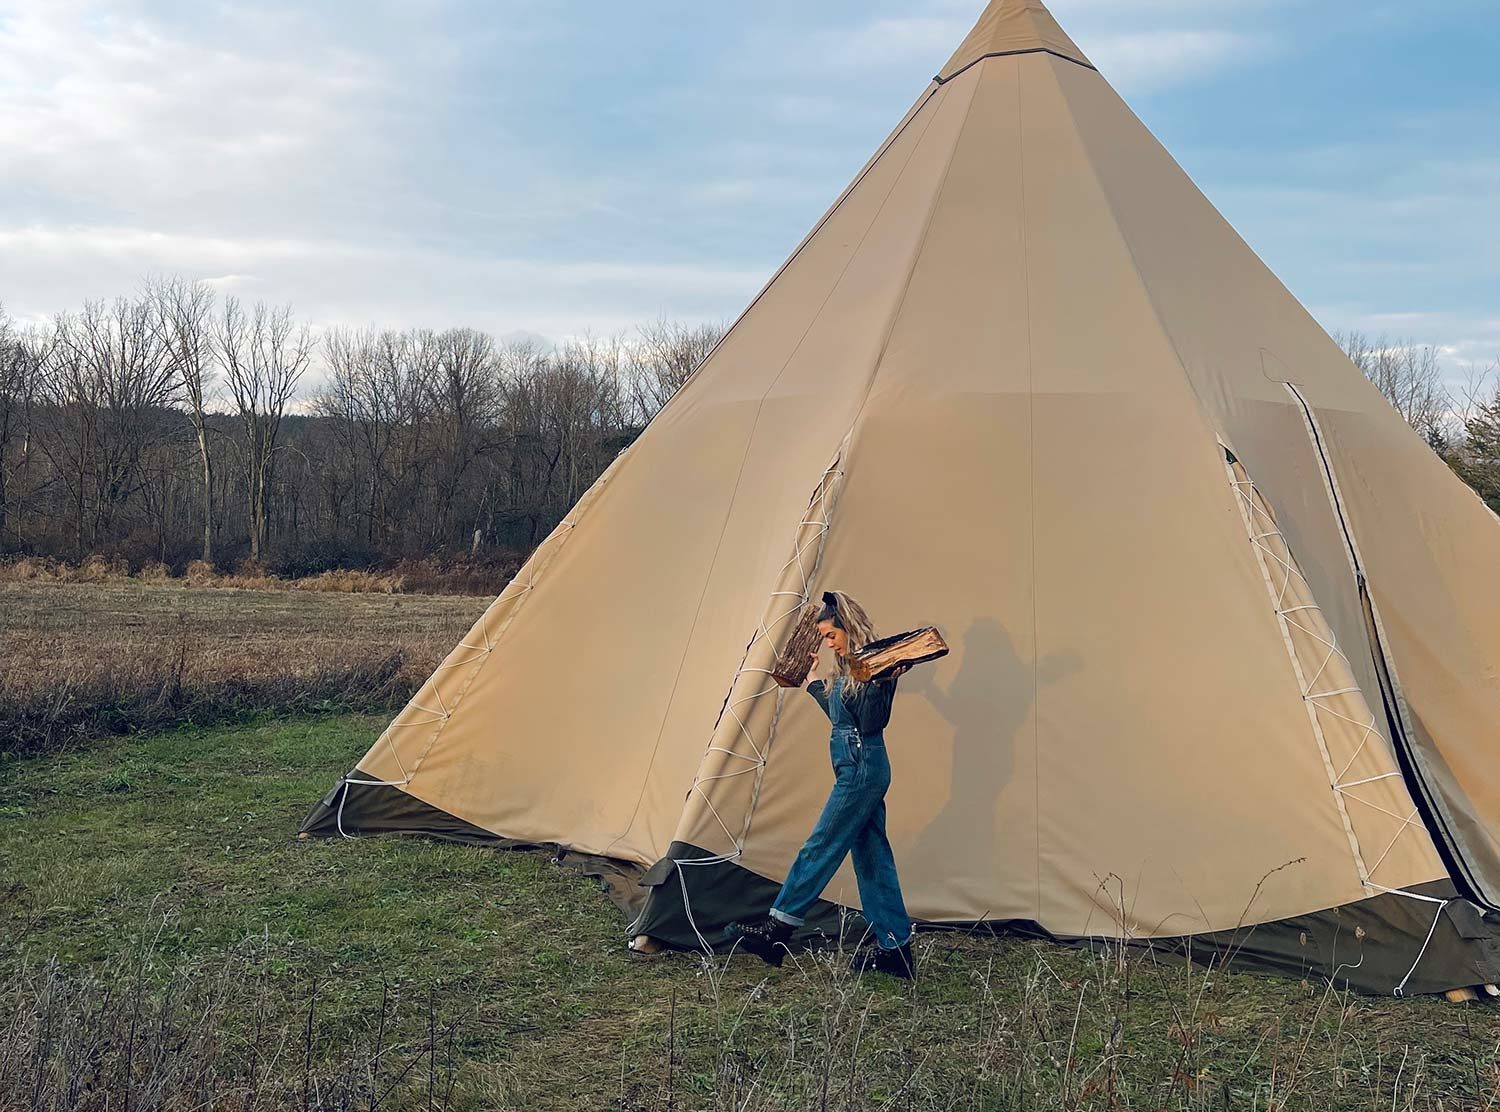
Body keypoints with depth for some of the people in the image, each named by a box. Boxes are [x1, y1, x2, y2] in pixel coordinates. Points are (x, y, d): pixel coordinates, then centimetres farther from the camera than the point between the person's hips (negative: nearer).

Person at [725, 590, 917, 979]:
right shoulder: (850, 669, 15)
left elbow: (870, 722, -20)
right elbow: (840, 715, 26)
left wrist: (882, 683, -34)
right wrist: (814, 679, 32)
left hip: (862, 770, -10)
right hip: (862, 771, 10)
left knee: (821, 848, -6)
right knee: (873, 856, 10)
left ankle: (776, 931, -1)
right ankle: (893, 946, 13)